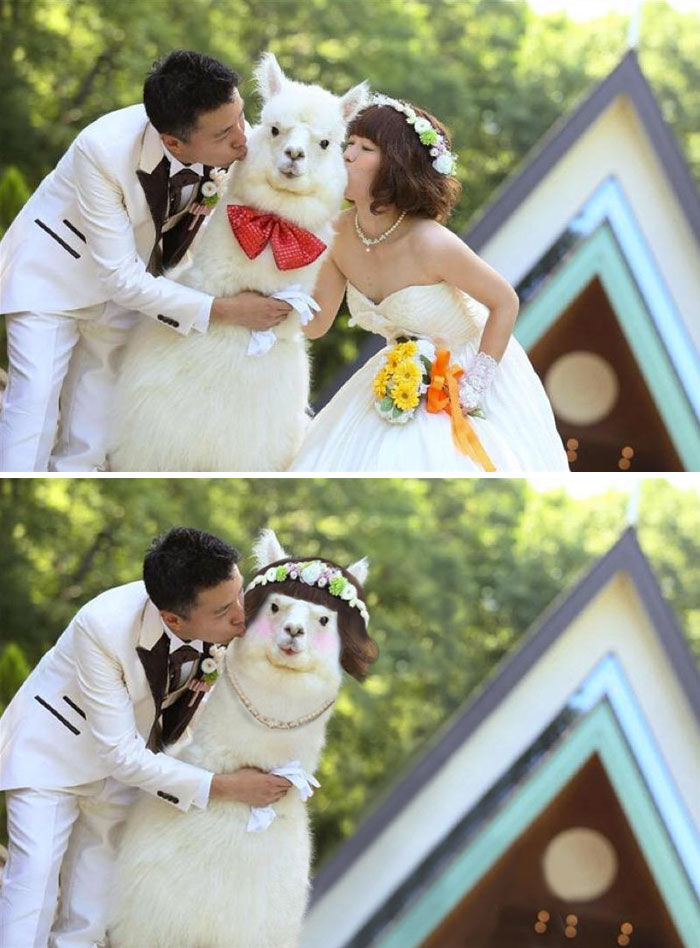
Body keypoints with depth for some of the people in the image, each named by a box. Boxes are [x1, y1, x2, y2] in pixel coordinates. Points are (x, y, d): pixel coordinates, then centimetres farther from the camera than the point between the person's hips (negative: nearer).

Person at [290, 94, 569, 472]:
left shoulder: (429, 243, -30)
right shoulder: (341, 233, -12)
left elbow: (505, 303, -19)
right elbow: (316, 323, -3)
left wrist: (473, 388, -19)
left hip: (467, 374, -5)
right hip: (404, 381, 6)